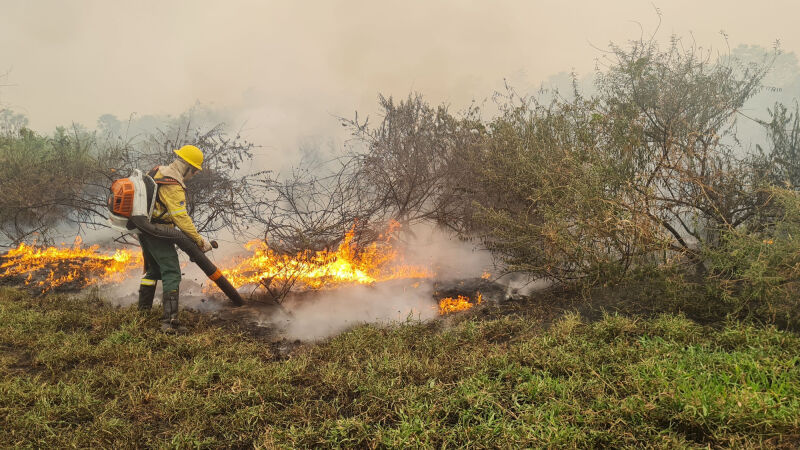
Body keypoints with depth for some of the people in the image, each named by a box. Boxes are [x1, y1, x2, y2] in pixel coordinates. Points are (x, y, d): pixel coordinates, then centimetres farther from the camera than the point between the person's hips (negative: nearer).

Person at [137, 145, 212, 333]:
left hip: (144, 230, 10)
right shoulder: (173, 186, -21)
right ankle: (170, 321, -17)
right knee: (171, 274, -11)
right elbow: (181, 218, -26)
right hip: (158, 234, -10)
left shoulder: (157, 171, 10)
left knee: (153, 270, 23)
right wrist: (199, 240, -23)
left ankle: (143, 310, 32)